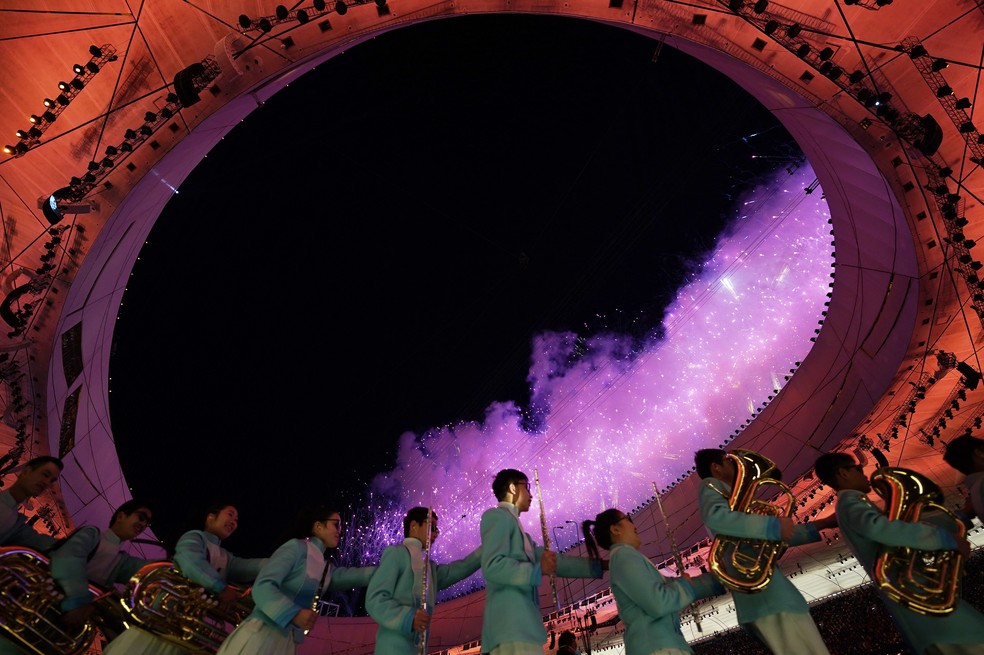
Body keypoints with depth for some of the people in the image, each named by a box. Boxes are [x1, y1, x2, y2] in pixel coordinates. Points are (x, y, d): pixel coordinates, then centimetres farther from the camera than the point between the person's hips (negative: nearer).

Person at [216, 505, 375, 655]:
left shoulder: (326, 569, 17)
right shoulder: (297, 547, -9)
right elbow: (262, 586, -18)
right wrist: (294, 613, -30)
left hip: (288, 641, 8)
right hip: (261, 634, -8)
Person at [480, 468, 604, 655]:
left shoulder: (513, 524, 29)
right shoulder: (498, 516, -1)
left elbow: (555, 561, 26)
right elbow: (492, 567, -16)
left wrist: (599, 565, 24)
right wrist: (538, 570, -8)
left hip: (519, 626, 10)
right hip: (511, 627, -10)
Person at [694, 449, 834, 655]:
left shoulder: (731, 497, 30)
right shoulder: (711, 485, 0)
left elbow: (783, 537, 34)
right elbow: (716, 517, -26)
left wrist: (823, 523, 34)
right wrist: (774, 526, -20)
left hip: (768, 594, 10)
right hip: (765, 596, -10)